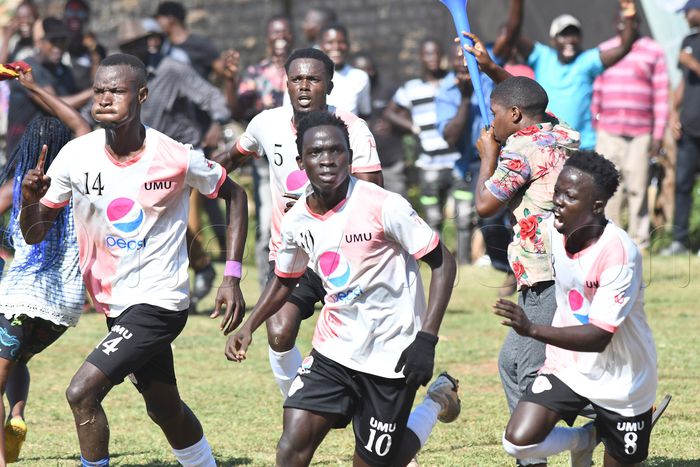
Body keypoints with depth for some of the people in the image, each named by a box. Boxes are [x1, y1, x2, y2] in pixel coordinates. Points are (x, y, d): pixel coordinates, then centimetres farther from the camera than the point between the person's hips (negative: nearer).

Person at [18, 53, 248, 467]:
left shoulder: (177, 159, -16)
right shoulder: (76, 156, -7)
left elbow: (235, 195, 1)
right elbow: (35, 235, -2)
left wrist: (232, 277, -6)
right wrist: (30, 202, -25)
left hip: (159, 301, -5)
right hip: (115, 303, 5)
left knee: (82, 393, -19)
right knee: (165, 408, 21)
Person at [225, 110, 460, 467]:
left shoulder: (384, 206, -18)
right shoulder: (297, 222, 0)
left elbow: (442, 263, -12)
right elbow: (285, 280, 20)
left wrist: (426, 340, -19)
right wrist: (249, 327, 6)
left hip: (391, 354, -4)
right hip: (333, 351, 4)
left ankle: (437, 402, 29)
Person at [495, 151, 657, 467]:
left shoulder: (619, 254, -29)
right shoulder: (553, 230, -10)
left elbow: (599, 337, -33)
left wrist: (532, 330, -42)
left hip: (620, 380, -4)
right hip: (566, 366, 4)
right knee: (519, 441, -15)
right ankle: (584, 439, 15)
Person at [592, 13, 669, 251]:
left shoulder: (653, 52, 5)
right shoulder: (604, 51, 13)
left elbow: (661, 96, 2)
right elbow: (595, 93, 16)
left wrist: (659, 135, -4)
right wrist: (591, 129, 9)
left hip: (641, 134, -2)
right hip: (608, 131, 2)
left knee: (638, 187, -4)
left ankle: (639, 239, 1)